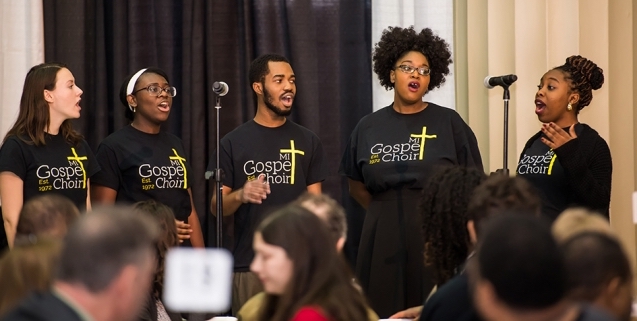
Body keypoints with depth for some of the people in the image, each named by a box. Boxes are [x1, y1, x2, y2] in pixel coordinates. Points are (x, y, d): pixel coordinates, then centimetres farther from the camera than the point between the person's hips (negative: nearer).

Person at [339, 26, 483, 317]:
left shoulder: (449, 123, 0)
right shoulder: (369, 127, 7)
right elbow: (357, 186, 17)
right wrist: (388, 212, 9)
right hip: (383, 239, 2)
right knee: (384, 312, 2)